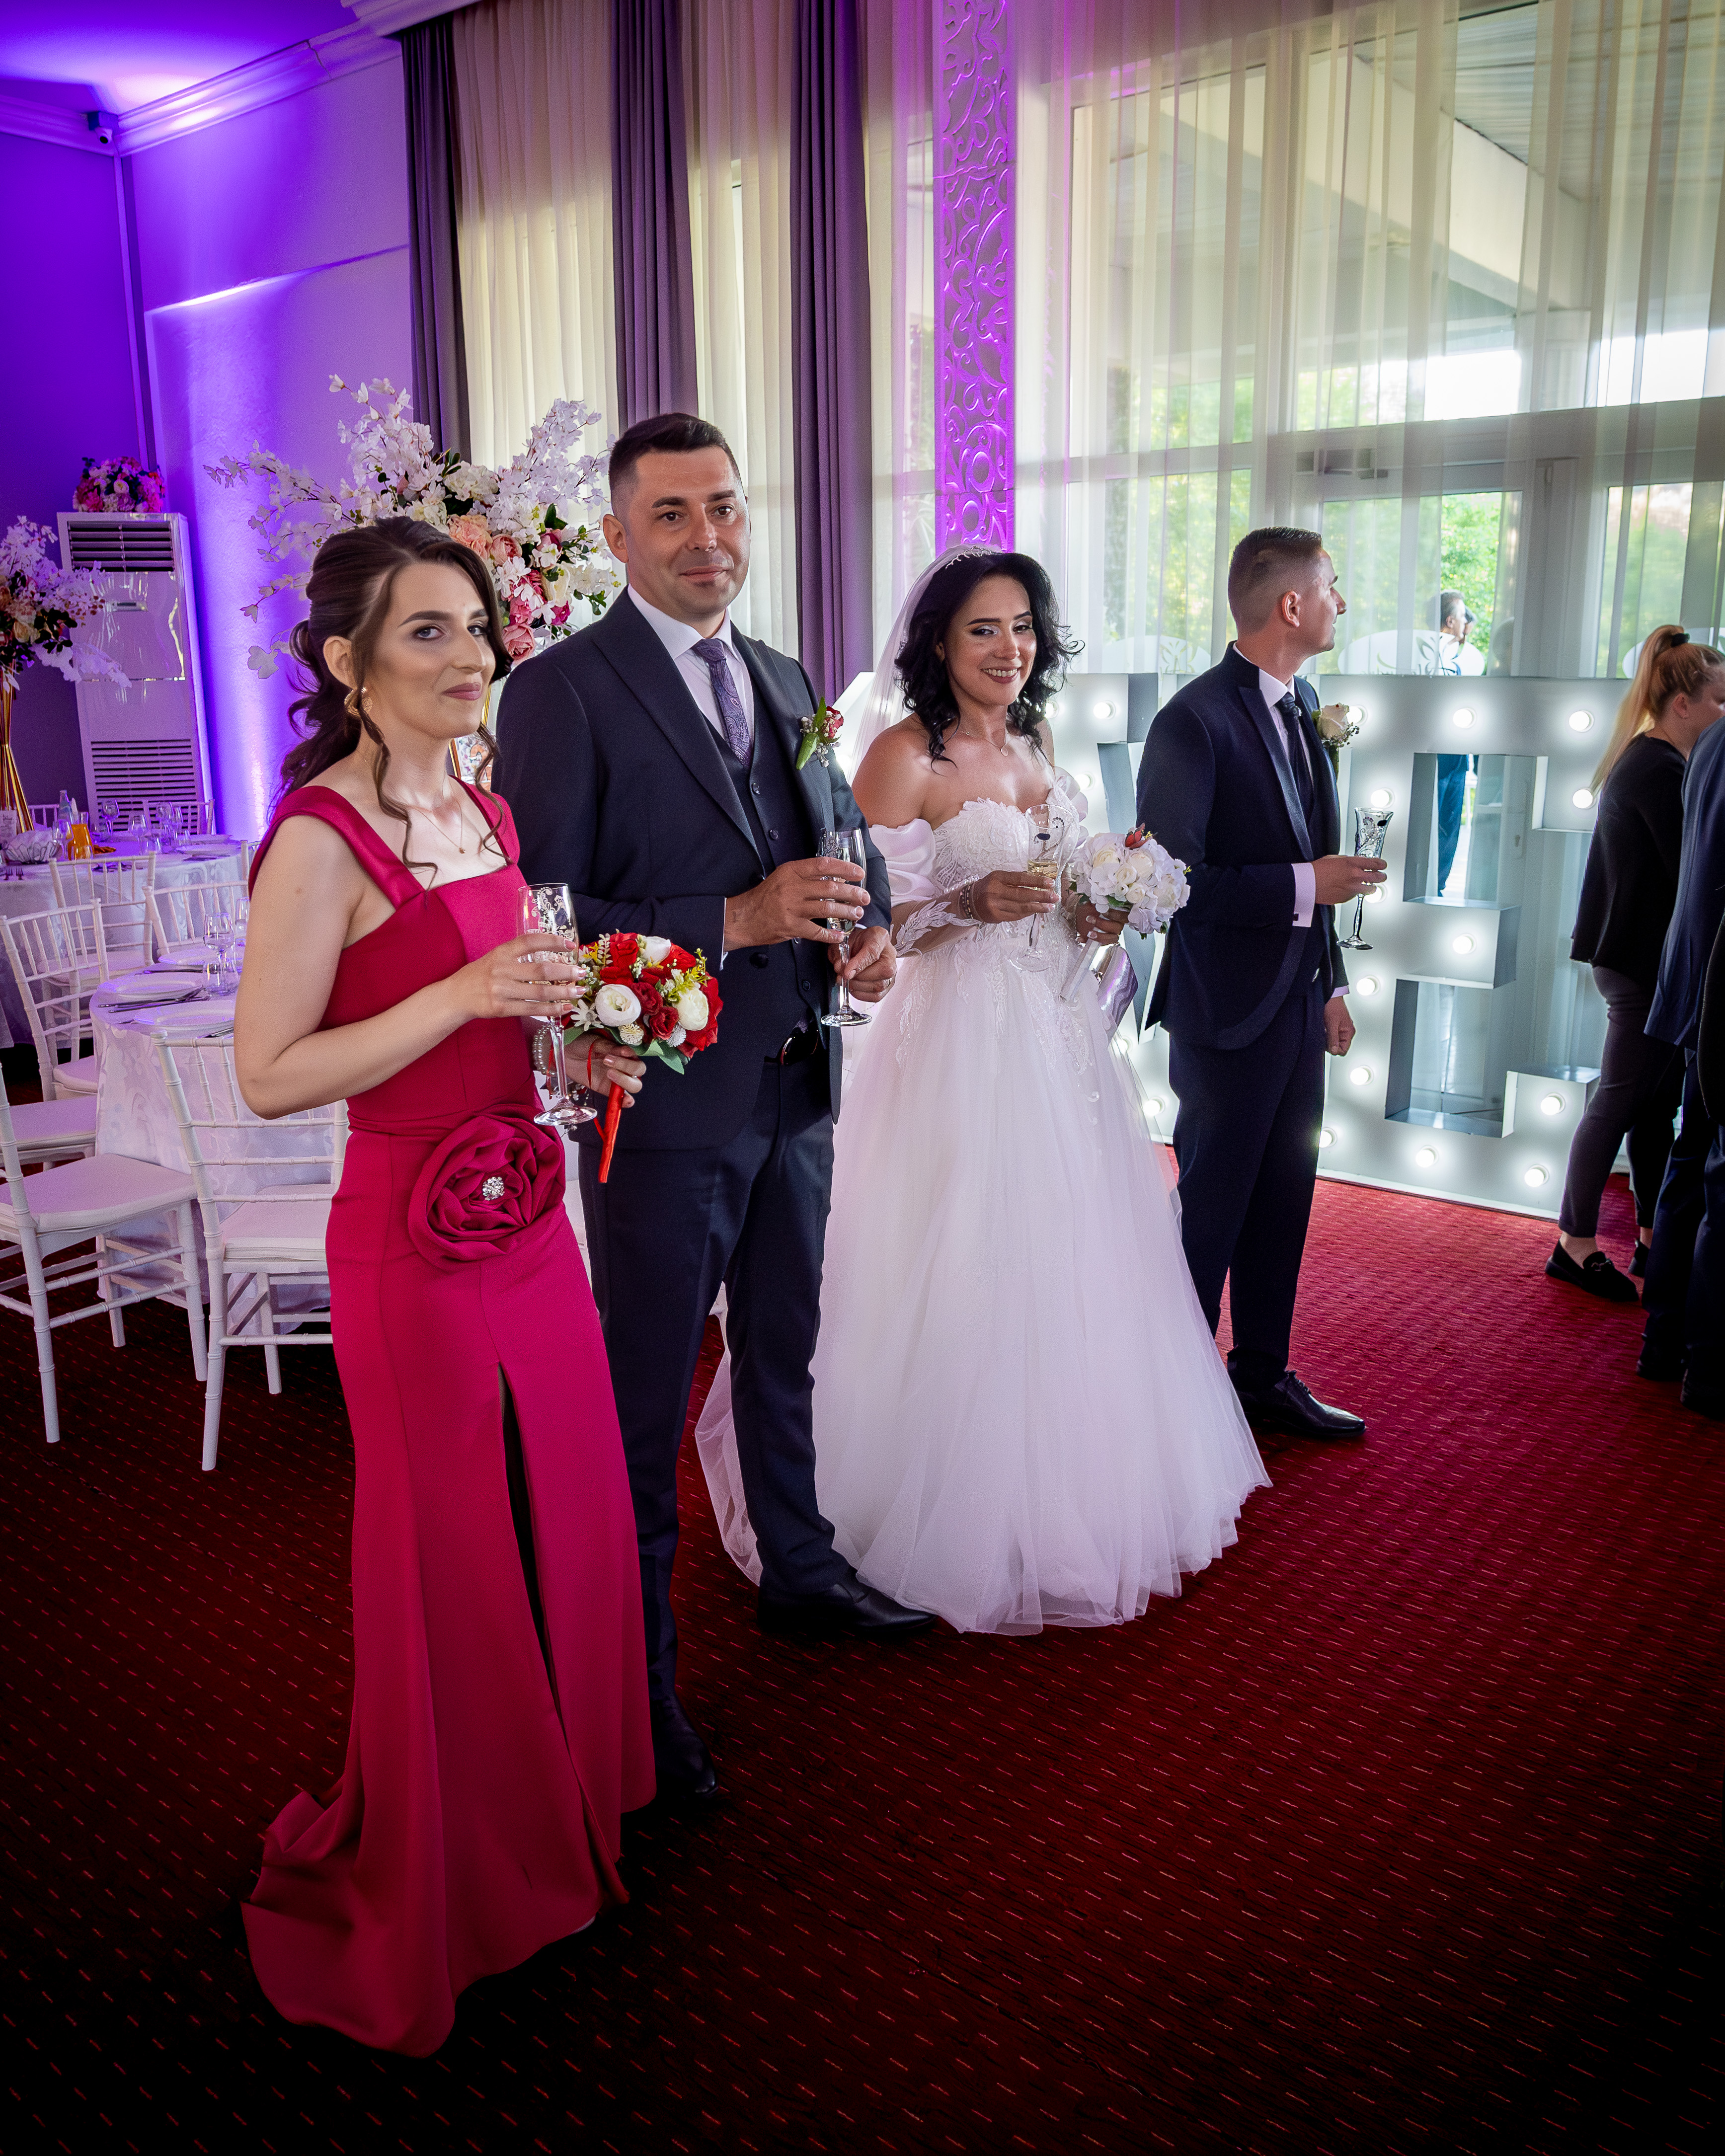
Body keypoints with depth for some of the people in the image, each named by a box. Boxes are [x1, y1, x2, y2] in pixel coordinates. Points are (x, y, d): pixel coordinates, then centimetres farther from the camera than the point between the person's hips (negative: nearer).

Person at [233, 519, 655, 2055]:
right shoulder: (322, 838, -16)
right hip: (417, 1239, -8)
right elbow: (270, 1075, -18)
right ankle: (439, 1877, 34)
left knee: (566, 1515, 19)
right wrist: (465, 994, -24)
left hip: (527, 1215, 8)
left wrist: (575, 1040, 1)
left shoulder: (484, 813, 9)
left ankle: (555, 1799, 44)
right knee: (454, 1553, 8)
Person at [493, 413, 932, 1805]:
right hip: (666, 1103, -7)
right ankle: (638, 1674, 25)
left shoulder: (784, 680, 10)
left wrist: (871, 931, -3)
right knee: (648, 1402, 7)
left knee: (784, 1352, 23)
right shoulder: (563, 692, -13)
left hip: (794, 1087, 7)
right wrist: (735, 924, -26)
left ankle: (801, 1570, 45)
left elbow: (847, 829, 19)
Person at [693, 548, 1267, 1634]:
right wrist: (971, 905, -26)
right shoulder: (905, 754, -10)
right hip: (963, 1042, -7)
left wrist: (1096, 915, 2)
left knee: (1069, 1273, 14)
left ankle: (1068, 1500, 33)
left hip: (1059, 1039, 8)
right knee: (963, 1289, -2)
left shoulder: (1036, 748, 13)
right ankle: (959, 1529, 18)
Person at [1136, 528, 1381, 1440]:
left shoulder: (1301, 703, 10)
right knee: (1212, 1212, 4)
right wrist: (1303, 886, -23)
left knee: (1283, 1204, 17)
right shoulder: (1194, 722, -17)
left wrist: (1331, 982, 16)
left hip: (1298, 1004, 8)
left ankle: (1263, 1376, 32)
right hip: (1230, 1012, -8)